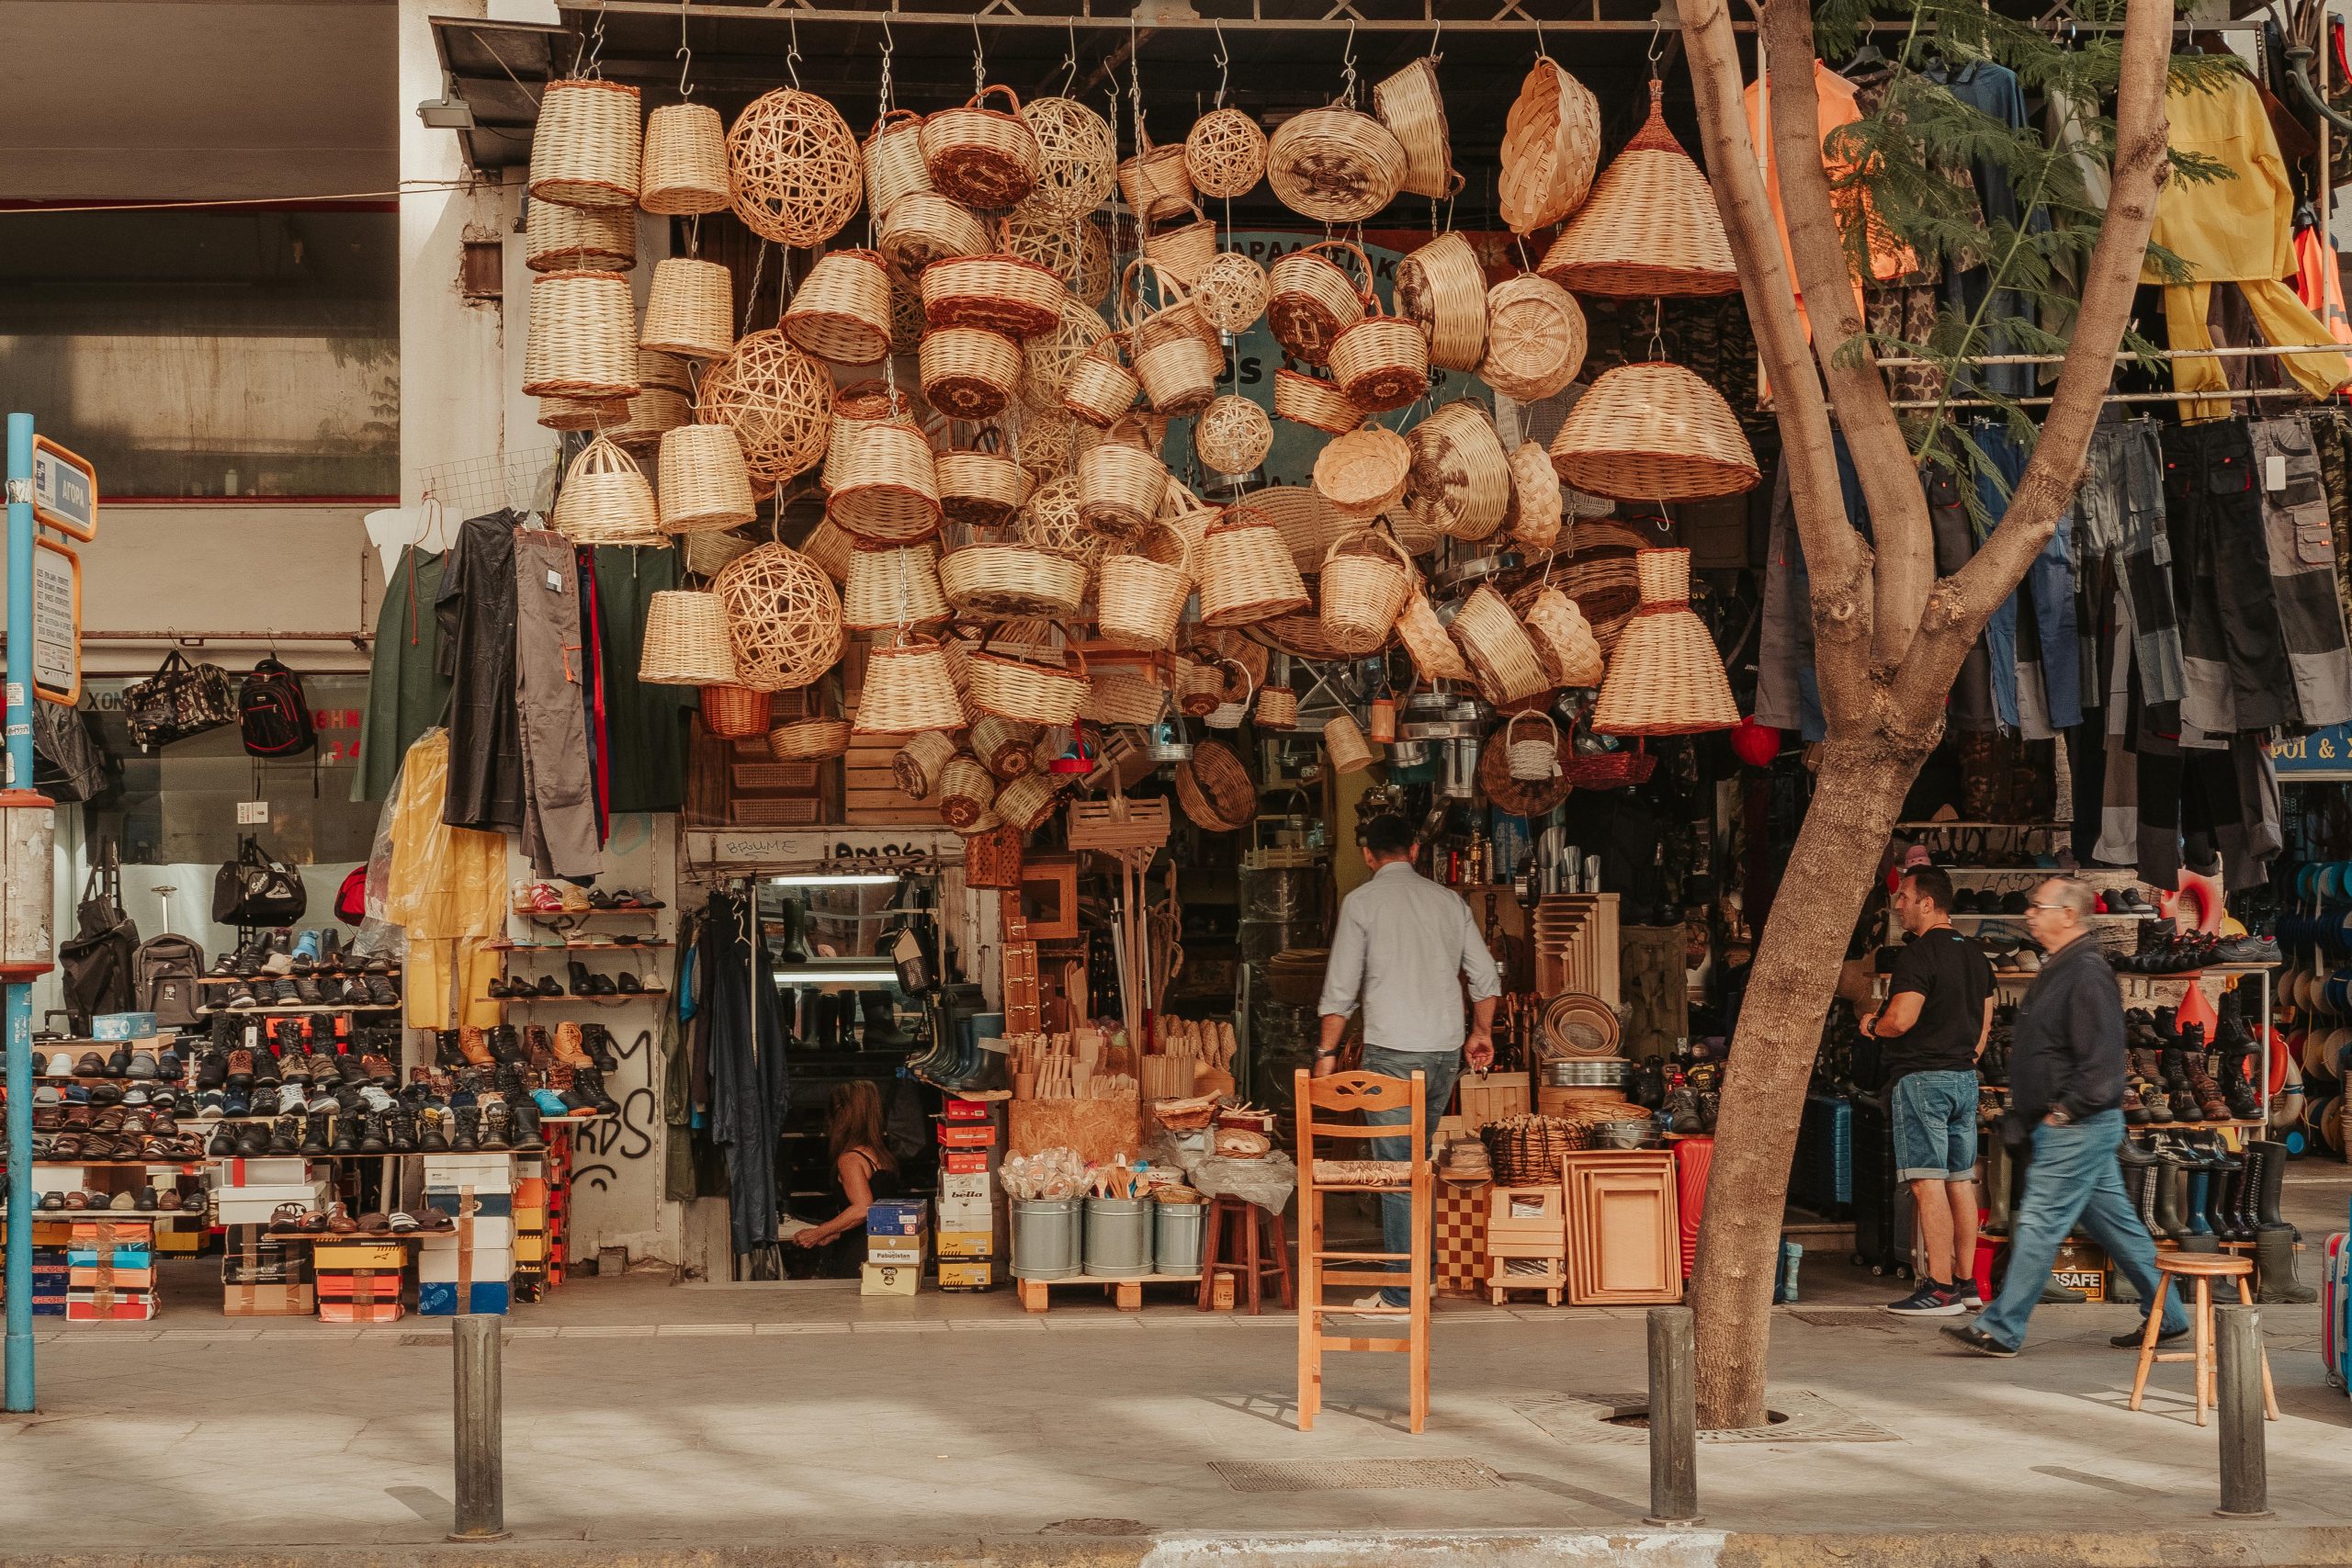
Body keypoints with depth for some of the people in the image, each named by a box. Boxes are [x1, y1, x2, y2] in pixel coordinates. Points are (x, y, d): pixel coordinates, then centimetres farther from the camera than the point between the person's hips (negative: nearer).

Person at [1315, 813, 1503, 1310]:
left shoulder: (1362, 901, -3)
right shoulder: (1448, 900, 11)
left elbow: (1341, 987, -6)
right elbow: (1486, 976, 12)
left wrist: (1327, 1051, 3)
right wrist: (1482, 1033, 26)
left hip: (1393, 1051, -5)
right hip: (1446, 1050, 5)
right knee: (1417, 1162, 17)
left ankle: (1402, 1292, -3)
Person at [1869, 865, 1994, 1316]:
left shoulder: (1920, 953, -14)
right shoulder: (1973, 954, 15)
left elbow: (1900, 1020, -22)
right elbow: (1985, 1021, 21)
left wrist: (1873, 1025, -2)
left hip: (1921, 1077, -9)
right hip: (1964, 1078, 9)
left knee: (1928, 1185, -8)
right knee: (1960, 1181, 11)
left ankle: (1940, 1290, -9)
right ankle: (1966, 1283, 15)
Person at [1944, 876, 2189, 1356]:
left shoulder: (2087, 974, -17)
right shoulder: (2059, 969, 15)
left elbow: (2101, 1059, -23)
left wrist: (2065, 1110, -20)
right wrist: (2025, 1100, 17)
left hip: (2078, 1127, -11)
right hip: (2064, 1125, 11)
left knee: (2038, 1225, -8)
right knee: (2114, 1219, 15)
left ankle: (2000, 1330, -5)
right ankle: (2166, 1315, 22)